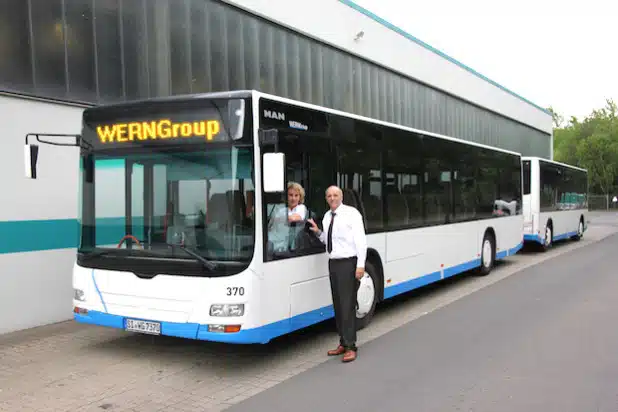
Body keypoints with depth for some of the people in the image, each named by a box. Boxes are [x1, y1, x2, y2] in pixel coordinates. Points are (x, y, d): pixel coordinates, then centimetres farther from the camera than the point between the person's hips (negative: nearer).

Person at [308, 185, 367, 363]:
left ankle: (350, 347, 0)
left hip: (348, 263, -7)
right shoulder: (327, 216, 12)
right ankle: (343, 343, 20)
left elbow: (361, 239, -13)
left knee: (348, 305, -6)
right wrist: (318, 232, 1)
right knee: (338, 305, 11)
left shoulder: (352, 213, -9)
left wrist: (361, 265, -19)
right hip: (333, 263, 7)